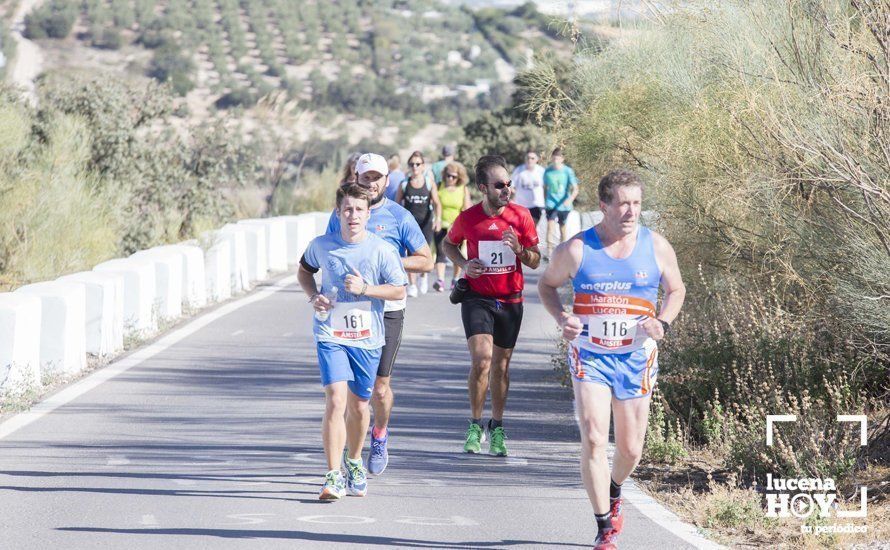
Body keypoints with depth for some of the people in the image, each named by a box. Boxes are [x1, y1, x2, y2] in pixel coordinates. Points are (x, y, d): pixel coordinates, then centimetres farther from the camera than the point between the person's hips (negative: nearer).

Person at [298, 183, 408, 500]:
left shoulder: (381, 250, -6)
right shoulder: (322, 246, -1)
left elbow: (399, 291, -1)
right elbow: (304, 271, 19)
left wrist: (365, 288, -15)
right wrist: (314, 297, 0)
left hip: (367, 337, 1)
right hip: (330, 334, -1)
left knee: (358, 405, 12)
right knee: (336, 400, -17)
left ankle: (354, 463, 38)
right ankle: (334, 476, -15)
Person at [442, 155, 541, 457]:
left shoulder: (521, 216, -4)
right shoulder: (468, 218, -6)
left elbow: (535, 261, 3)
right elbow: (449, 243, 15)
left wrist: (519, 250, -18)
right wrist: (464, 264, -4)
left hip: (511, 300, 2)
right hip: (477, 298, -2)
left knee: (501, 365, 10)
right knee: (481, 360, -17)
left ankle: (497, 428, 26)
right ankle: (475, 426, 0)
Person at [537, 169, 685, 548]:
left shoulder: (656, 247, -1)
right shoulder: (576, 250, -6)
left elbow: (676, 290, 13)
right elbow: (547, 284, 10)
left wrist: (663, 324, -6)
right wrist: (561, 319, -9)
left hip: (636, 359, 2)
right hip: (590, 356, -2)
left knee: (630, 449, 11)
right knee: (593, 439, -16)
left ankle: (614, 493, 45)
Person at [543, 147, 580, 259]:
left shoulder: (568, 171, -8)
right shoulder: (548, 171, -2)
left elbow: (575, 189, -11)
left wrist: (570, 199, -27)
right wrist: (545, 201, 12)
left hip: (564, 204, 0)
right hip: (551, 203, 0)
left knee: (562, 227, 14)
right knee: (550, 226, -17)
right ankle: (549, 252, -18)